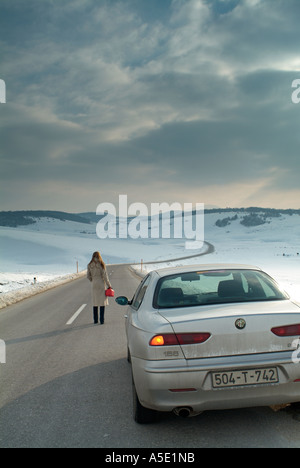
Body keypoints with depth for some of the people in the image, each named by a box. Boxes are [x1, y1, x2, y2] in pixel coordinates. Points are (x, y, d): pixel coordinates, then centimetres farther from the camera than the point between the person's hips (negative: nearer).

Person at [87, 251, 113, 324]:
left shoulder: (90, 265, 3)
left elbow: (88, 276, 6)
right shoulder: (101, 264, -8)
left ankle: (95, 320, 14)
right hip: (101, 284, -3)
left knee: (95, 302, 12)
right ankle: (102, 320, -2)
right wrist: (109, 285, -6)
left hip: (94, 285, 3)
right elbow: (104, 275, -11)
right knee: (102, 302, 2)